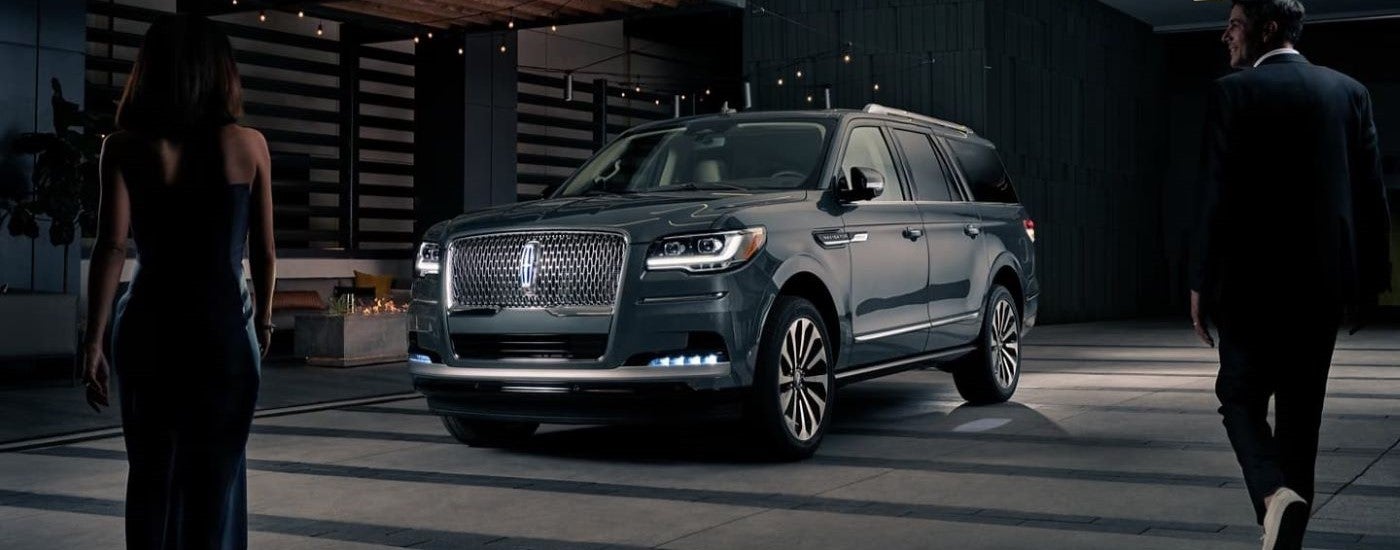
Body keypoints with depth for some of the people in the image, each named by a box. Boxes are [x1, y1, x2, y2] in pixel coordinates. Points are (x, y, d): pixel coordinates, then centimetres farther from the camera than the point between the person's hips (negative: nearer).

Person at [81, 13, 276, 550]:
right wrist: (262, 319, 18)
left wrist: (93, 342, -8)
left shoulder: (126, 147, -2)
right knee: (217, 473, 8)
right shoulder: (247, 144, 0)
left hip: (150, 325, 0)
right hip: (225, 324, 0)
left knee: (152, 471, 12)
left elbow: (112, 246, -10)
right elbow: (264, 250, 4)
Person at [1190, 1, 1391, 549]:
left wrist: (1202, 283, -6)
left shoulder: (1234, 93, -7)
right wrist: (1369, 278, 12)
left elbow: (1218, 196, -12)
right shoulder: (1349, 91, 7)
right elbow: (1371, 192, 6)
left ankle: (1274, 490, -17)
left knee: (1241, 397, 9)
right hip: (1325, 283, 5)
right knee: (1301, 411, 13)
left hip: (1256, 280, -4)